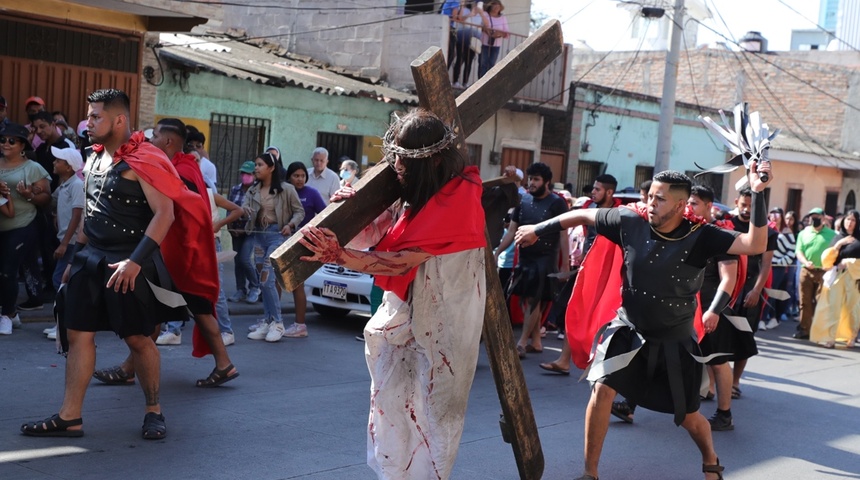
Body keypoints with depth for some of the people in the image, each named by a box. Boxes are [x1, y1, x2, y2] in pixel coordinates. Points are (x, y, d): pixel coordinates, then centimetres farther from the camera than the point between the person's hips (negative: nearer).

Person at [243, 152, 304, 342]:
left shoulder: (286, 189, -4)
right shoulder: (253, 190, 10)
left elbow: (299, 211, 1)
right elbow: (244, 208, -2)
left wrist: (291, 225, -16)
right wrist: (244, 211, -25)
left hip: (278, 235, -6)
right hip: (259, 235, 6)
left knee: (266, 278, -13)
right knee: (264, 280, 7)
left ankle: (277, 322, -3)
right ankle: (267, 321, 15)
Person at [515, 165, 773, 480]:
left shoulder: (700, 237, -20)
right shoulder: (632, 222, -16)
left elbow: (756, 245, -30)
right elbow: (584, 215, -2)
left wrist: (758, 194, -39)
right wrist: (539, 229, 5)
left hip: (675, 340, -1)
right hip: (629, 329, 1)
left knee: (689, 417, 11)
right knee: (603, 389, -18)